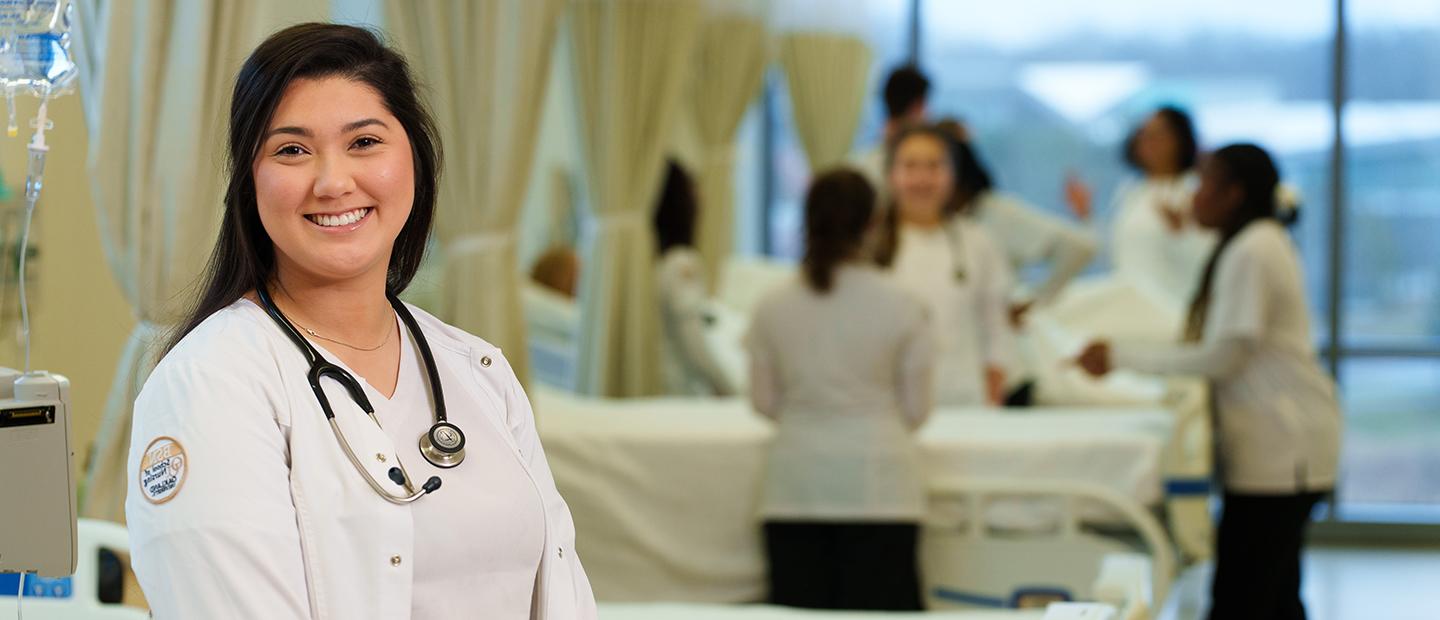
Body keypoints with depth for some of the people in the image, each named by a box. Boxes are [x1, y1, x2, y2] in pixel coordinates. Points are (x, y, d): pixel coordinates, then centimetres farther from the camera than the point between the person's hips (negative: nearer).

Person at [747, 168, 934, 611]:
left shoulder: (773, 307, 0)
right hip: (878, 490, -2)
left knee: (801, 612, 2)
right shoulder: (902, 308, -5)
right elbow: (916, 409, 2)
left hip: (796, 487, 2)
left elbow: (764, 401, 9)